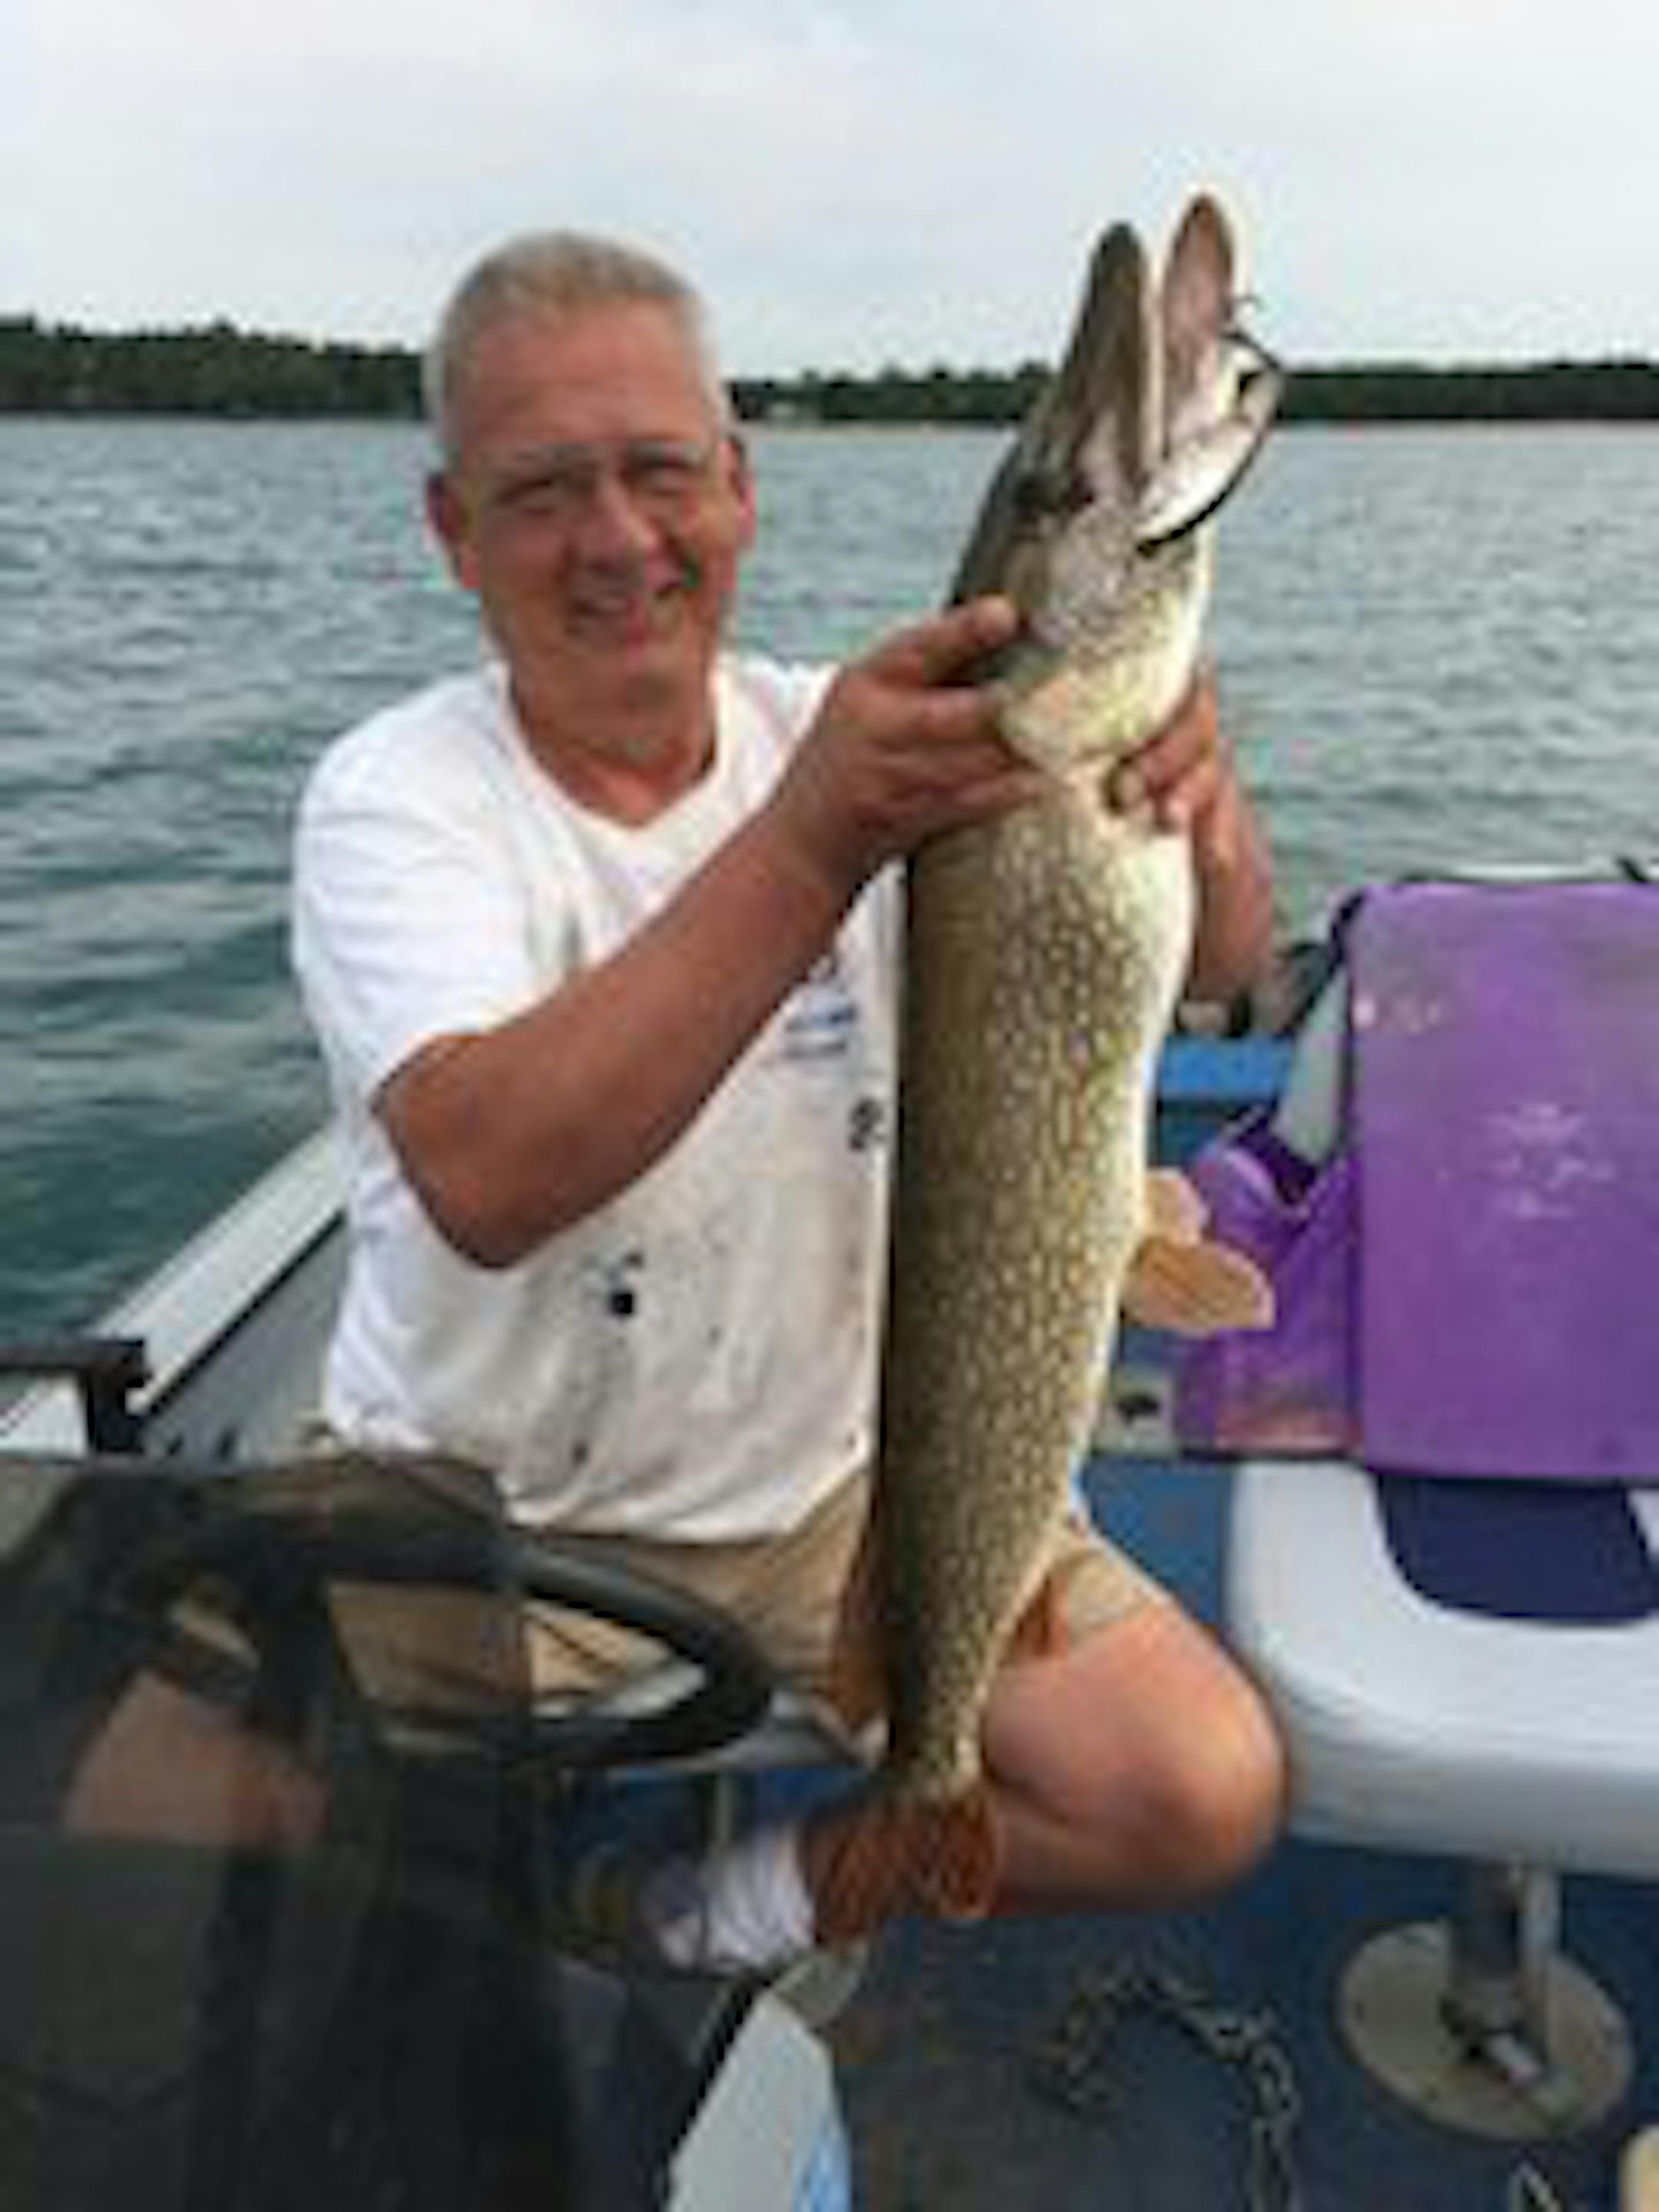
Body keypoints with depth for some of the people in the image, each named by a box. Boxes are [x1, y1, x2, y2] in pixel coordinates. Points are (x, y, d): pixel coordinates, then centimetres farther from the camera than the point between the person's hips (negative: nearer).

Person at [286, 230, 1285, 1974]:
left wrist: (1185, 784, -34)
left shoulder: (850, 733, -3)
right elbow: (484, 1177, -33)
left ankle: (776, 1894, 13)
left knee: (1203, 1794, -12)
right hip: (471, 1507, -2)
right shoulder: (394, 796, -13)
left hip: (842, 1479, 3)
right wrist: (812, 841, -43)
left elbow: (1215, 964, -11)